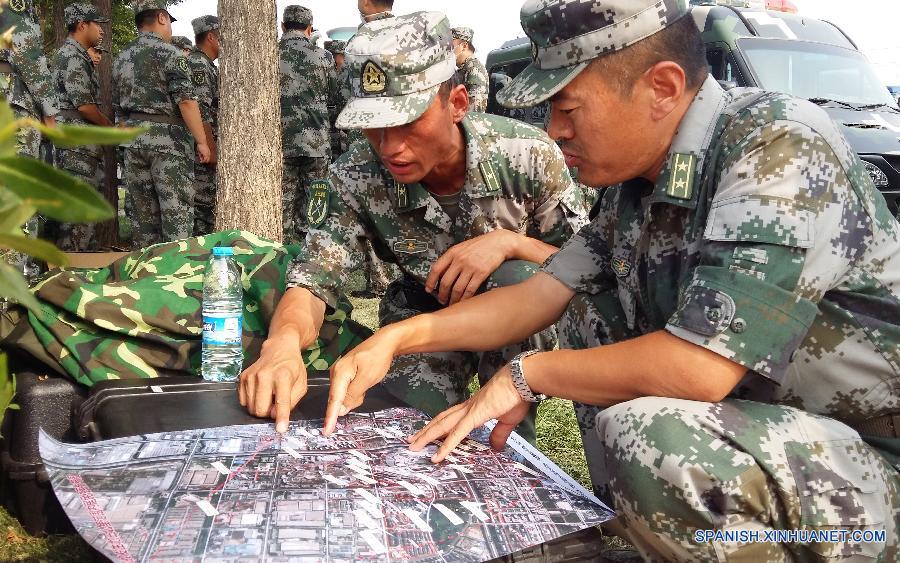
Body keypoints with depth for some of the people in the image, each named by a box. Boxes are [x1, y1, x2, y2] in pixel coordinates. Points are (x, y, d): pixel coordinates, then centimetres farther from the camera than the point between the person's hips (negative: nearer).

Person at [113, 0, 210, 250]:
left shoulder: (121, 58, 16)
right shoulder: (169, 53, -7)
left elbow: (118, 108, 18)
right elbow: (186, 100, -15)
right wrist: (201, 141, -12)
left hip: (133, 139, 7)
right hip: (167, 138, -7)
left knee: (142, 211, 10)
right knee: (177, 210, -5)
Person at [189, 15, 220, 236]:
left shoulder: (209, 66, 20)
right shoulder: (197, 65, -12)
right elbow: (200, 111, -20)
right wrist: (211, 149, -21)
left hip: (209, 146, 10)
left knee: (209, 201, 12)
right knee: (203, 202, -7)